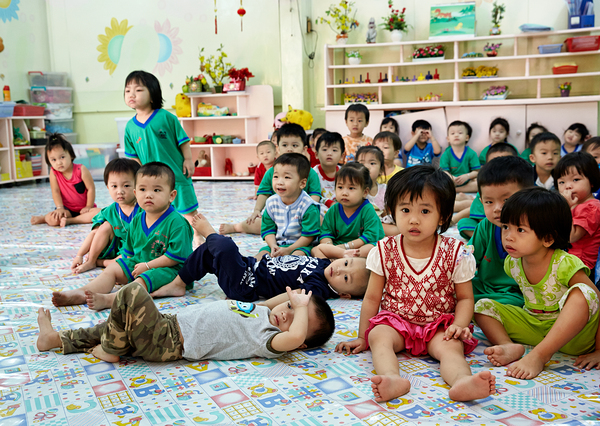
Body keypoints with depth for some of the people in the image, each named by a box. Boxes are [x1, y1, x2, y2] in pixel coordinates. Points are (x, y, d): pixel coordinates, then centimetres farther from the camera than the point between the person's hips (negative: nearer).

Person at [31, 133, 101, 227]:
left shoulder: (81, 170, -14)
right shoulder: (53, 172, -7)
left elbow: (91, 189, -11)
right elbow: (55, 191, -8)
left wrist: (88, 207, -11)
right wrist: (60, 208, -19)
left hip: (83, 208, 0)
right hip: (67, 209, 0)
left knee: (98, 212, -31)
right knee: (52, 219, -29)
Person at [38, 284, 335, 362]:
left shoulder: (270, 340, -19)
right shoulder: (264, 311, 7)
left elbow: (295, 337, -39)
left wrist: (302, 308, -27)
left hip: (170, 345, -9)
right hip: (175, 322, 9)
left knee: (132, 294, -20)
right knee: (119, 326, 22)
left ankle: (110, 351, 5)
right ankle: (55, 338, 41)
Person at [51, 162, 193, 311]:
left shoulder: (177, 223, -18)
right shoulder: (136, 221, 6)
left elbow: (176, 256, -21)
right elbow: (129, 251, 17)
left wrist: (147, 265, -16)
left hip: (167, 268, -8)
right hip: (138, 263, 8)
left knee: (143, 280, -32)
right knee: (112, 269, -3)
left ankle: (107, 299, -47)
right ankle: (81, 292, -18)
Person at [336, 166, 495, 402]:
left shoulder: (456, 254, -5)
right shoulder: (385, 251, -2)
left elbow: (465, 298, 4)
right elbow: (372, 297, 5)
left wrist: (459, 325, -16)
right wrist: (362, 337, 6)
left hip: (439, 326, 0)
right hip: (394, 321, 1)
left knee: (451, 347, -30)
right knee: (378, 336, -29)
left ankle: (462, 381, -57)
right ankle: (392, 378, -54)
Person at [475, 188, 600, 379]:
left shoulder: (566, 264, -22)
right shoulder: (512, 263, -5)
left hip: (570, 335, -5)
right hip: (533, 328, 5)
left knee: (581, 293, -34)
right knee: (483, 305, -6)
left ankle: (539, 356, -35)